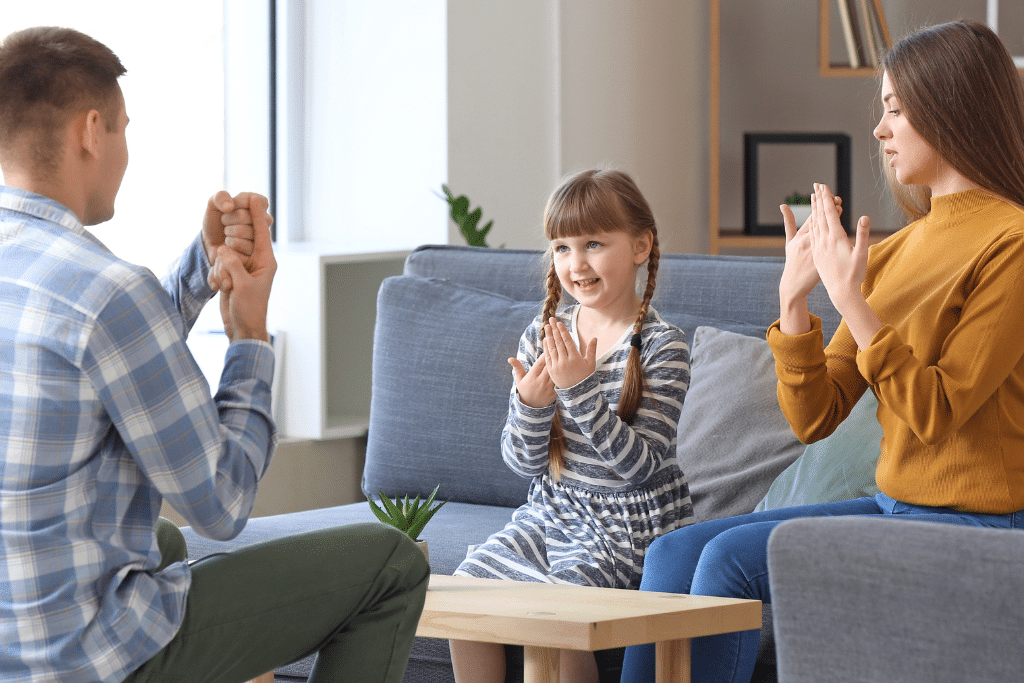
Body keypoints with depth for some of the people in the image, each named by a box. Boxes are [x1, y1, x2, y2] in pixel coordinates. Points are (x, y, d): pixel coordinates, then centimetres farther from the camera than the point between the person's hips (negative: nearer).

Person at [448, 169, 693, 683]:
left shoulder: (661, 346, -12)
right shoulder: (540, 338, 3)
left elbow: (640, 464, -20)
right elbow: (523, 463, 3)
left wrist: (581, 389, -29)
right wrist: (532, 406, -18)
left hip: (632, 524, -6)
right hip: (551, 512, 6)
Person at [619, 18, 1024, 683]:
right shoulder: (893, 254, 13)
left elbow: (936, 410, -18)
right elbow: (815, 416, 8)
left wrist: (850, 299, -20)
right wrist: (795, 299, -6)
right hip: (898, 507, 8)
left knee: (732, 558, -20)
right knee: (674, 554, -5)